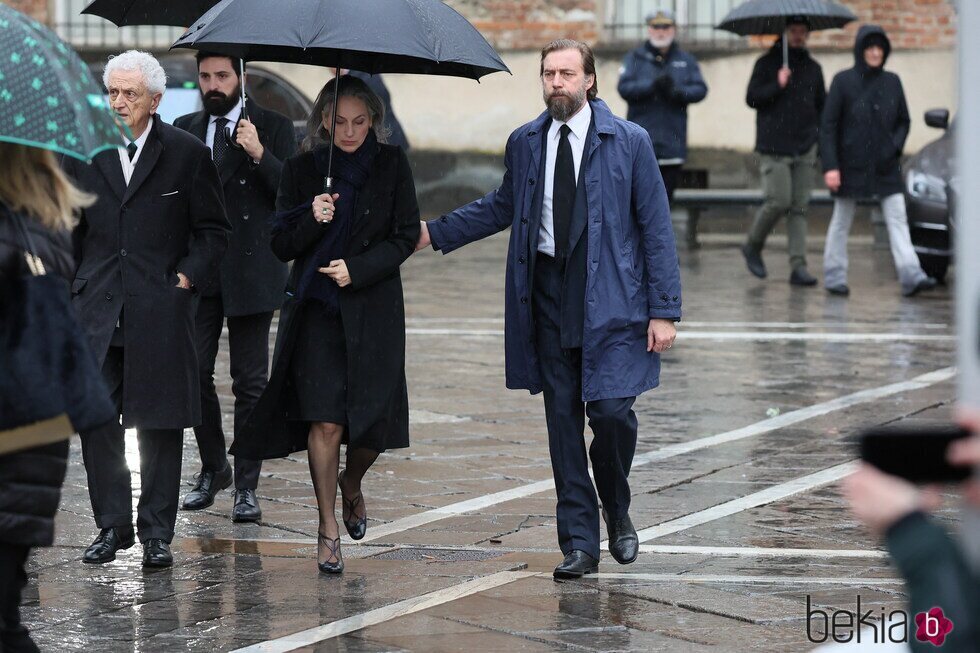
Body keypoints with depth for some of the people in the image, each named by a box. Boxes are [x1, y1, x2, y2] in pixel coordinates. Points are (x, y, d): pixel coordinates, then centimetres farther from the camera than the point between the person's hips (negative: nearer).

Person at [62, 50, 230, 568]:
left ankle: (156, 532, 11)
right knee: (95, 419, 1)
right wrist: (76, 285, 7)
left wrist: (188, 277, -4)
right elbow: (68, 228, 15)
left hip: (162, 308, -2)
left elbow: (213, 229, 6)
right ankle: (112, 525, 13)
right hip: (97, 311, 2)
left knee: (161, 423, 3)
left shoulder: (186, 153, 0)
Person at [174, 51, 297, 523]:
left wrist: (260, 155, -20)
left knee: (250, 382, 0)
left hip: (251, 272, -3)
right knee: (195, 373, 1)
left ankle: (246, 485, 5)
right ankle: (212, 469, 20)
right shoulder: (184, 131, 13)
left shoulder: (273, 128, 2)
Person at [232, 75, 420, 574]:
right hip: (315, 309, 0)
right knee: (324, 420, -9)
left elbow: (407, 235, 3)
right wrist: (311, 219, -15)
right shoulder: (301, 169, 4)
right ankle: (328, 528, 4)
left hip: (374, 308, 0)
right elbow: (281, 245, 4)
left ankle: (351, 485, 31)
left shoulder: (391, 165, 3)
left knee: (374, 420, -3)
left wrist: (359, 268, -10)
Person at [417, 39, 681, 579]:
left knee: (611, 412, -12)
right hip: (547, 298, 4)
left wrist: (663, 310, -7)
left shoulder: (629, 142, -2)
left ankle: (617, 512, 16)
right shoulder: (525, 143, 8)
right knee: (563, 422, 4)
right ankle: (580, 544, 11)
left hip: (610, 297, -3)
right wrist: (435, 233, 18)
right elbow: (502, 206, 26)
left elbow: (656, 227, -2)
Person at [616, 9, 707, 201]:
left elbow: (700, 90, 1)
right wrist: (653, 85, -22)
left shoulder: (686, 61, 13)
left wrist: (679, 92, -19)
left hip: (673, 143, 3)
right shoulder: (635, 58, 7)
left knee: (665, 197, 8)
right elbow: (625, 88, -8)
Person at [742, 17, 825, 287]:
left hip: (805, 149, 4)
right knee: (778, 201, -12)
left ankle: (798, 266, -3)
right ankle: (753, 246, 12)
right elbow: (751, 98, -4)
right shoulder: (767, 64, 3)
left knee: (800, 208, 0)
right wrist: (777, 86, -18)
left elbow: (822, 107, 19)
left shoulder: (813, 68, 15)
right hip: (774, 148, -4)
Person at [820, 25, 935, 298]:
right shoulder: (843, 81, -5)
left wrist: (895, 147, -5)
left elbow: (903, 121, 14)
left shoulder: (892, 81, 6)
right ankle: (834, 277, 16)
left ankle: (911, 277, -15)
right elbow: (828, 126, -7)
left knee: (897, 218, -7)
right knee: (841, 221, 6)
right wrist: (830, 167, -14)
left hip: (886, 167, 3)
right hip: (851, 166, -3)